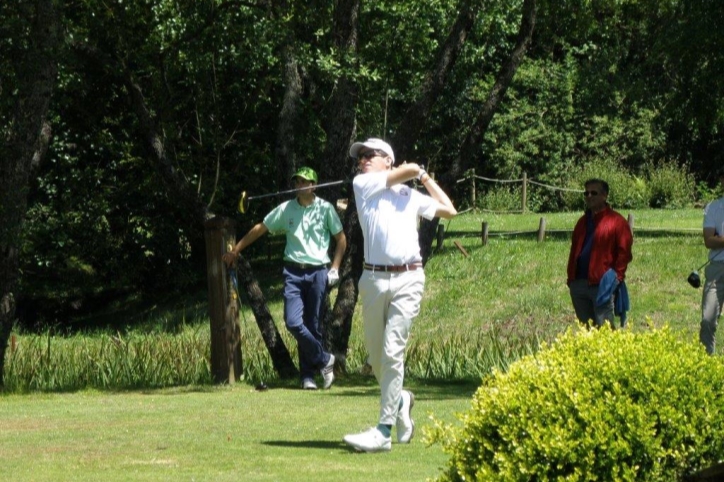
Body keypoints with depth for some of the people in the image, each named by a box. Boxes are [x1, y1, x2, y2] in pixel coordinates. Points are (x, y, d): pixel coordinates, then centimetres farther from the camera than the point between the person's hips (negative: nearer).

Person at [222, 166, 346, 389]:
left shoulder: (325, 209, 1)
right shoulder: (286, 209, 5)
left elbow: (341, 239, 9)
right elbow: (260, 228, 11)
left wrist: (335, 268, 0)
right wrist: (236, 250, 10)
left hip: (318, 272, -1)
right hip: (294, 272, 1)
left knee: (313, 325, 0)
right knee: (293, 322, -12)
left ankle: (308, 375, 9)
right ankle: (324, 360, 4)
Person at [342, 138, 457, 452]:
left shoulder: (411, 195, 17)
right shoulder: (363, 184, 9)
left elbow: (449, 211, 26)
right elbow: (408, 170, 4)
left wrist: (426, 179, 29)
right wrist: (420, 172, 25)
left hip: (408, 279, -1)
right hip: (374, 278, 1)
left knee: (392, 352, -12)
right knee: (375, 355, 6)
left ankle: (384, 431, -13)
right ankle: (400, 401, 35)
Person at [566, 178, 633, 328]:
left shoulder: (616, 221, -2)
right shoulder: (583, 222, 19)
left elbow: (624, 253, -7)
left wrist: (616, 278, -13)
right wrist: (571, 278, 12)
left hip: (602, 285, -7)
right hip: (579, 284, 7)